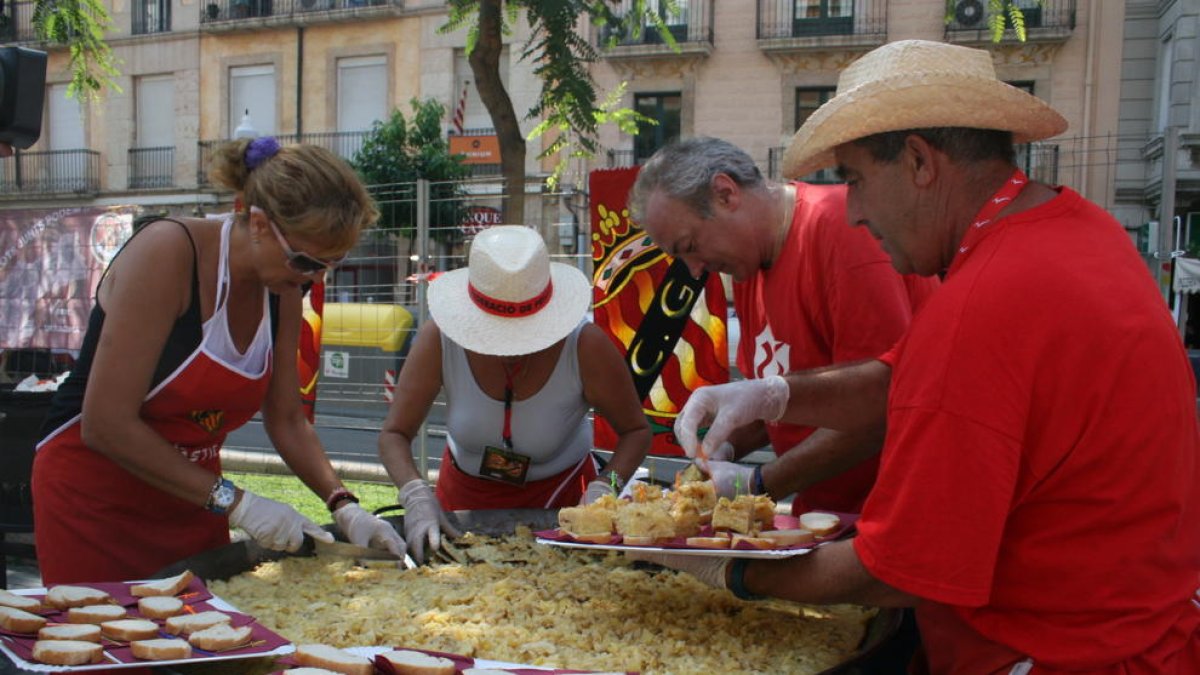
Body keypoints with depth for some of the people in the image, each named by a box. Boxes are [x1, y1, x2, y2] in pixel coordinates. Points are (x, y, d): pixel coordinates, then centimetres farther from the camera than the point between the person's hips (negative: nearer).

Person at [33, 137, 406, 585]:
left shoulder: (283, 294, -2)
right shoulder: (167, 252, -22)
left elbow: (286, 421, 6)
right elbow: (106, 425, -24)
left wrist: (344, 506, -8)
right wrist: (234, 502, -22)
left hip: (190, 499, 6)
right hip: (95, 496, -6)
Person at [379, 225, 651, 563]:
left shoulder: (586, 346, -25)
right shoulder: (440, 338, -22)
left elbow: (636, 430, -13)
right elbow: (394, 434, -17)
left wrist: (604, 486, -30)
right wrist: (416, 494, -35)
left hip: (559, 490, -1)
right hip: (465, 491, 1)